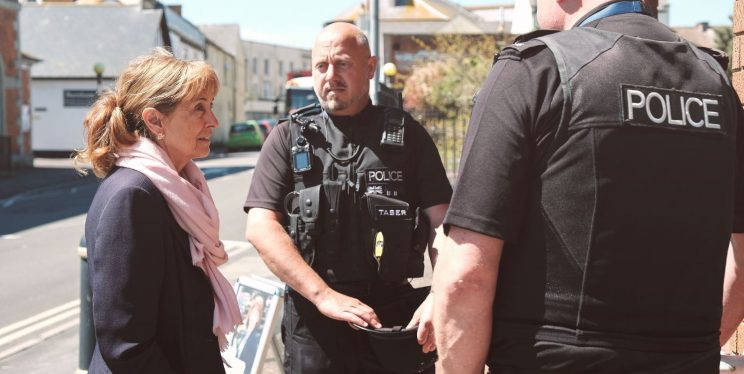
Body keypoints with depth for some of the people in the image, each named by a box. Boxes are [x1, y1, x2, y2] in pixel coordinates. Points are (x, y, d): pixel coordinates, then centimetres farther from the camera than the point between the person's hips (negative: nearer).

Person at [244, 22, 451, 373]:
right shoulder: (288, 139, 5)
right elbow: (260, 227, -5)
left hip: (394, 309, 1)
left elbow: (440, 222, 1)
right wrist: (323, 294, -15)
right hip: (312, 313, 0)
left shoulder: (407, 134, 5)